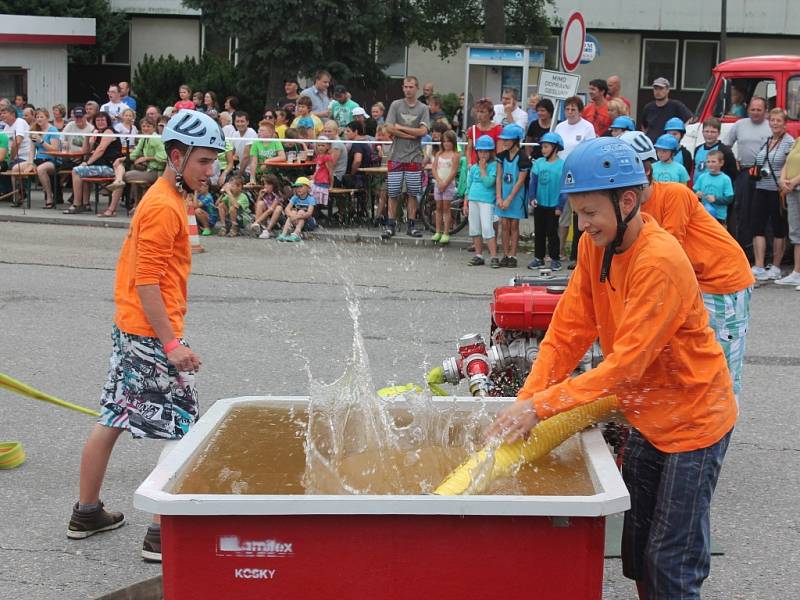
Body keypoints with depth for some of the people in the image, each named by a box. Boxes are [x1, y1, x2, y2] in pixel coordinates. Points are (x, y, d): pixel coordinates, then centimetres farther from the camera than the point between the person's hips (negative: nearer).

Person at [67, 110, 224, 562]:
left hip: (130, 331, 10)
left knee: (112, 421, 17)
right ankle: (163, 536, -3)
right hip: (152, 336, -10)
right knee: (183, 432, -6)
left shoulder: (167, 198, 14)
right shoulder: (164, 207, -17)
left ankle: (87, 513, 29)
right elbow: (147, 282, -21)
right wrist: (171, 343, -23)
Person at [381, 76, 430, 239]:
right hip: (396, 156, 0)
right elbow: (390, 129, -4)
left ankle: (411, 225, 11)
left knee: (413, 193, 4)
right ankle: (390, 225, 7)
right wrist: (412, 134, -9)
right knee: (393, 193, 1)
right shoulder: (396, 105, 5)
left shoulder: (423, 108, 5)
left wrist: (400, 128, -6)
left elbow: (423, 131, -8)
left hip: (414, 157, 0)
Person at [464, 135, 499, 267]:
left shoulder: (493, 165, -5)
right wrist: (465, 203, 15)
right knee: (475, 230, 10)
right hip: (473, 200, 6)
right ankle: (478, 256, 19)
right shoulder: (474, 167, 13)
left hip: (487, 201, -6)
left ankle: (494, 257, -10)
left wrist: (482, 169, -12)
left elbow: (488, 183, -16)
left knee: (487, 229, -12)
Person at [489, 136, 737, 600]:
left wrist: (542, 406, -31)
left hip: (694, 419, -8)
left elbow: (626, 364, -30)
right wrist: (525, 401, -16)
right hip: (648, 417, 8)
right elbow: (568, 332, -4)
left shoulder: (660, 262, -28)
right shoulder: (595, 246, -3)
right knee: (636, 545, 17)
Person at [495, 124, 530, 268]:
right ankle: (505, 255, 9)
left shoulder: (522, 158, -12)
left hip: (516, 195, -4)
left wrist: (509, 199, -14)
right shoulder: (502, 156, 4)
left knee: (514, 225, 0)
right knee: (504, 225, 4)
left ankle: (512, 256, 4)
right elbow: (499, 177, 3)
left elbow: (520, 181, -13)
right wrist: (499, 197, -5)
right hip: (503, 194, 4)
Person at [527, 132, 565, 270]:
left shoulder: (562, 165, -10)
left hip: (553, 206, -4)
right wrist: (532, 198, -9)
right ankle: (538, 258, 21)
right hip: (539, 204, 4)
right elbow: (533, 182, 4)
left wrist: (560, 206, -11)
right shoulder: (538, 163, 1)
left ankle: (555, 259, 14)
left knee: (552, 233, 4)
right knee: (539, 232, 12)